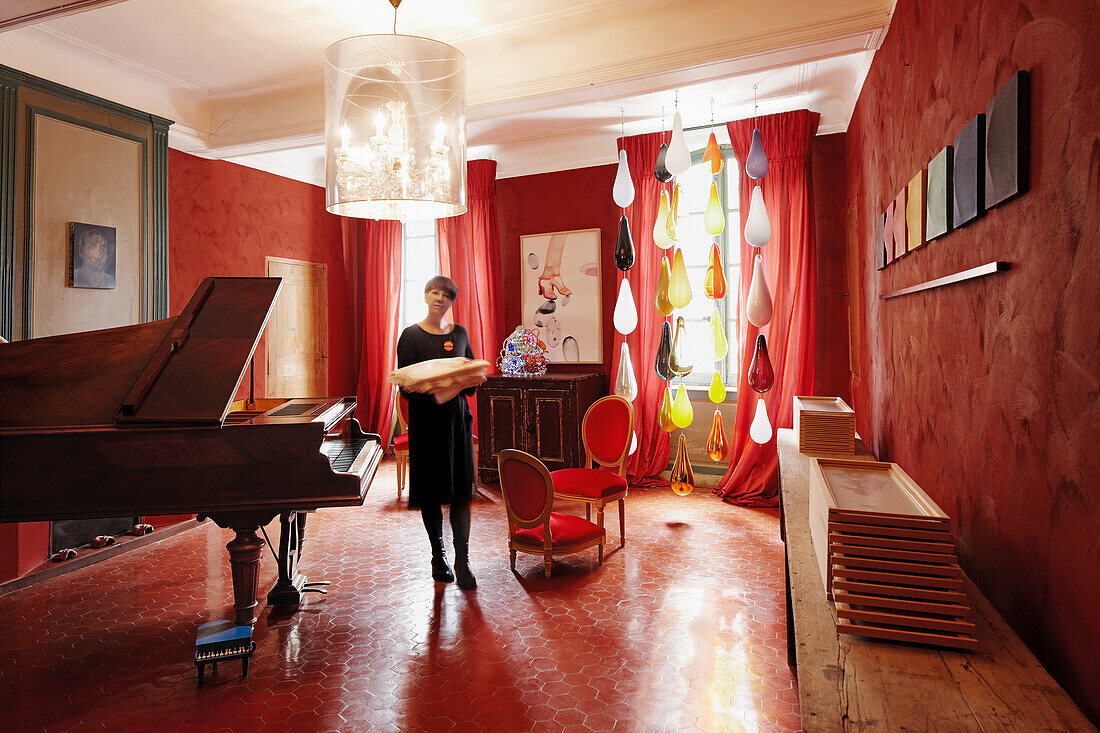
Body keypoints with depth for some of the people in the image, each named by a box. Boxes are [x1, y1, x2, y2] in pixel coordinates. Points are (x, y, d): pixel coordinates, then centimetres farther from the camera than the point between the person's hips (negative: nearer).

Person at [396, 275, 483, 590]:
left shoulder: (459, 333, 10)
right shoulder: (411, 335, -1)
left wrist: (468, 381, -8)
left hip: (458, 415, 3)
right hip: (426, 418, -2)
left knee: (461, 490, -2)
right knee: (431, 491, 5)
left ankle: (462, 561, 3)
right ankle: (438, 556, 22)